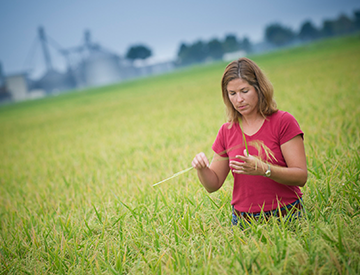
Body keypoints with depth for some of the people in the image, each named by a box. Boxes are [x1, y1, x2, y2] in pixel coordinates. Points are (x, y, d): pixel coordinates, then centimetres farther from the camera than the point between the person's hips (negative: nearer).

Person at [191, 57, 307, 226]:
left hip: (285, 217, -3)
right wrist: (202, 169, -9)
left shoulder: (283, 122, -3)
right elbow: (213, 184, 12)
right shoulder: (227, 131, 8)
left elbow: (301, 177, -10)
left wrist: (264, 169, -24)